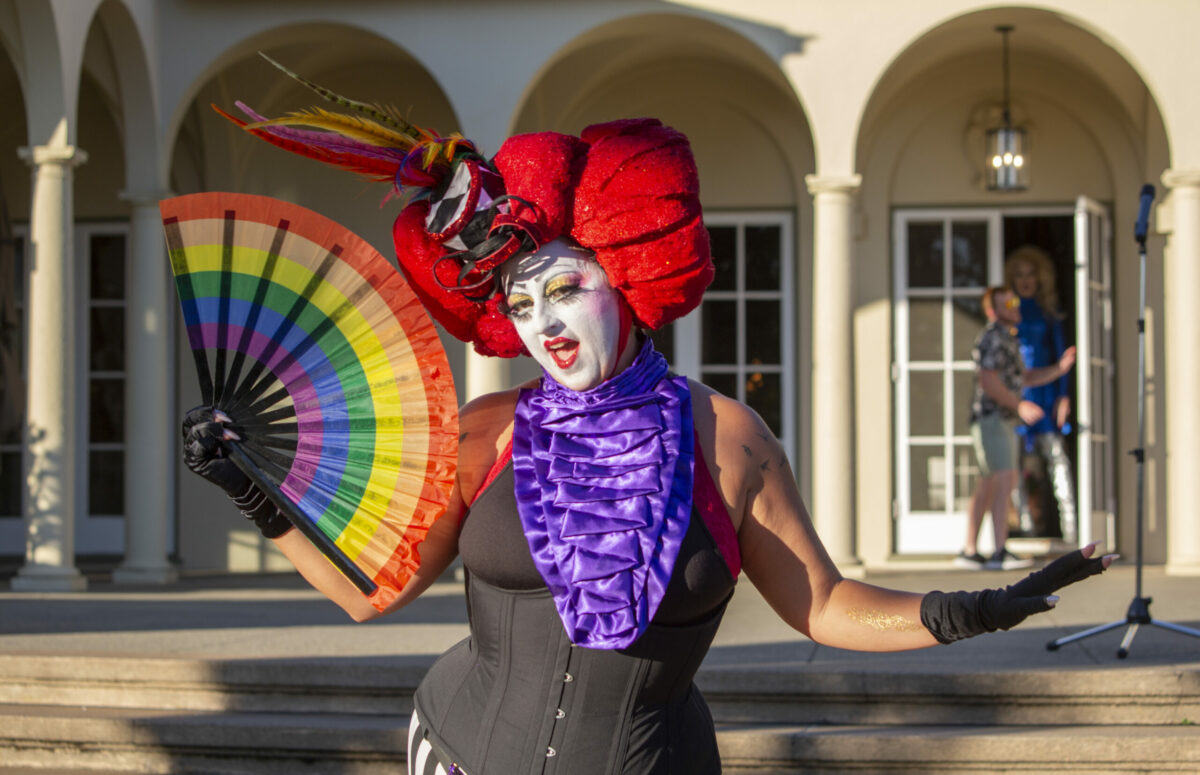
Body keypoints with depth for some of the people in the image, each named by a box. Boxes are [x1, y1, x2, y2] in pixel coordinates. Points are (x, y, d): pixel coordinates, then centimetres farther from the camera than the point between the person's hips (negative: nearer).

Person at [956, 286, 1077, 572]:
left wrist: (1059, 368, 10)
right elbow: (988, 381, -22)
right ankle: (1000, 553, -24)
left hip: (1004, 422, 11)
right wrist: (1019, 406, -19)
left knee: (987, 487, 12)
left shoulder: (1008, 339, 20)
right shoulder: (992, 338, -13)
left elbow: (1025, 377, 24)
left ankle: (970, 551, 16)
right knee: (1005, 480, -18)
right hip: (990, 417, -11)